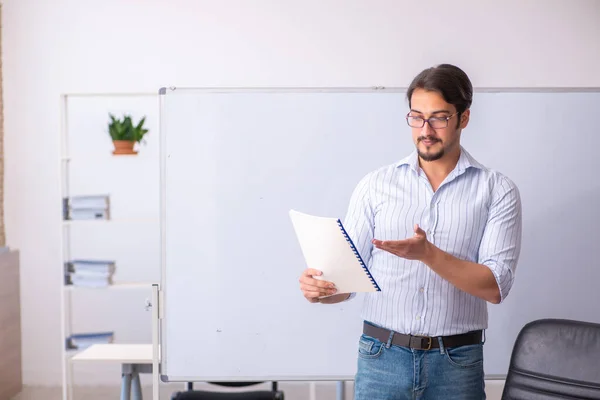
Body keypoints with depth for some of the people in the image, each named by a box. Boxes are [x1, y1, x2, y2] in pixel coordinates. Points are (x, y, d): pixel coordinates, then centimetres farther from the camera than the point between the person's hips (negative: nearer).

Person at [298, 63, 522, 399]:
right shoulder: (375, 185, 4)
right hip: (382, 356, 1)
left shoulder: (497, 190, 0)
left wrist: (428, 254, -22)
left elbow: (496, 286, -9)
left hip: (457, 363, -1)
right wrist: (321, 289, -19)